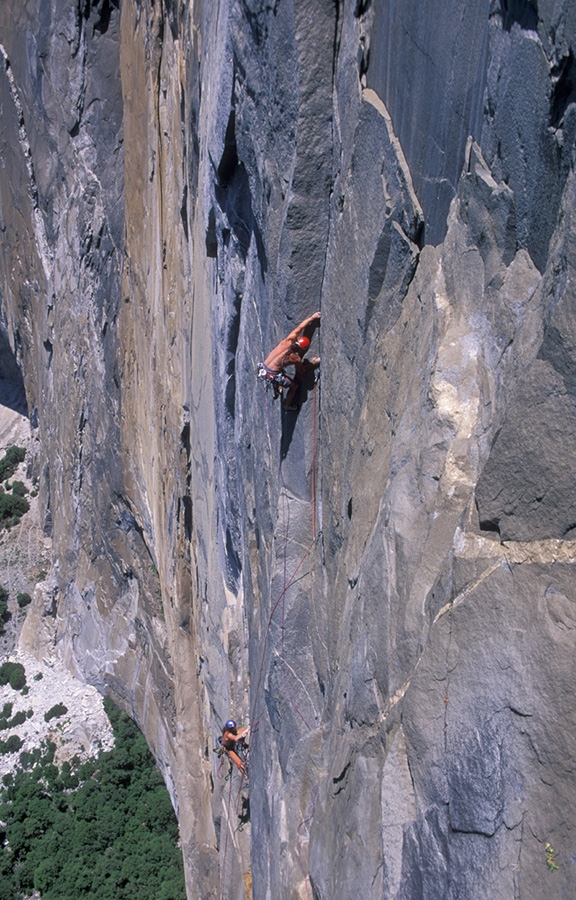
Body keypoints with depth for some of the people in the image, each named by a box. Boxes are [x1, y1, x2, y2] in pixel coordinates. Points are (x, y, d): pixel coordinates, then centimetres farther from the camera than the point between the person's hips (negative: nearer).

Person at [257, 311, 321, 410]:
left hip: (262, 369, 6)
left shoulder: (287, 341, -6)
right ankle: (288, 405, 36)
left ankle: (276, 391, 58)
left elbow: (299, 328, 6)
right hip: (271, 376, -6)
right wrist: (312, 364, 14)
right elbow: (301, 372, 4)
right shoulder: (296, 359, -15)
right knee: (294, 385, 17)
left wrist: (312, 318, 11)